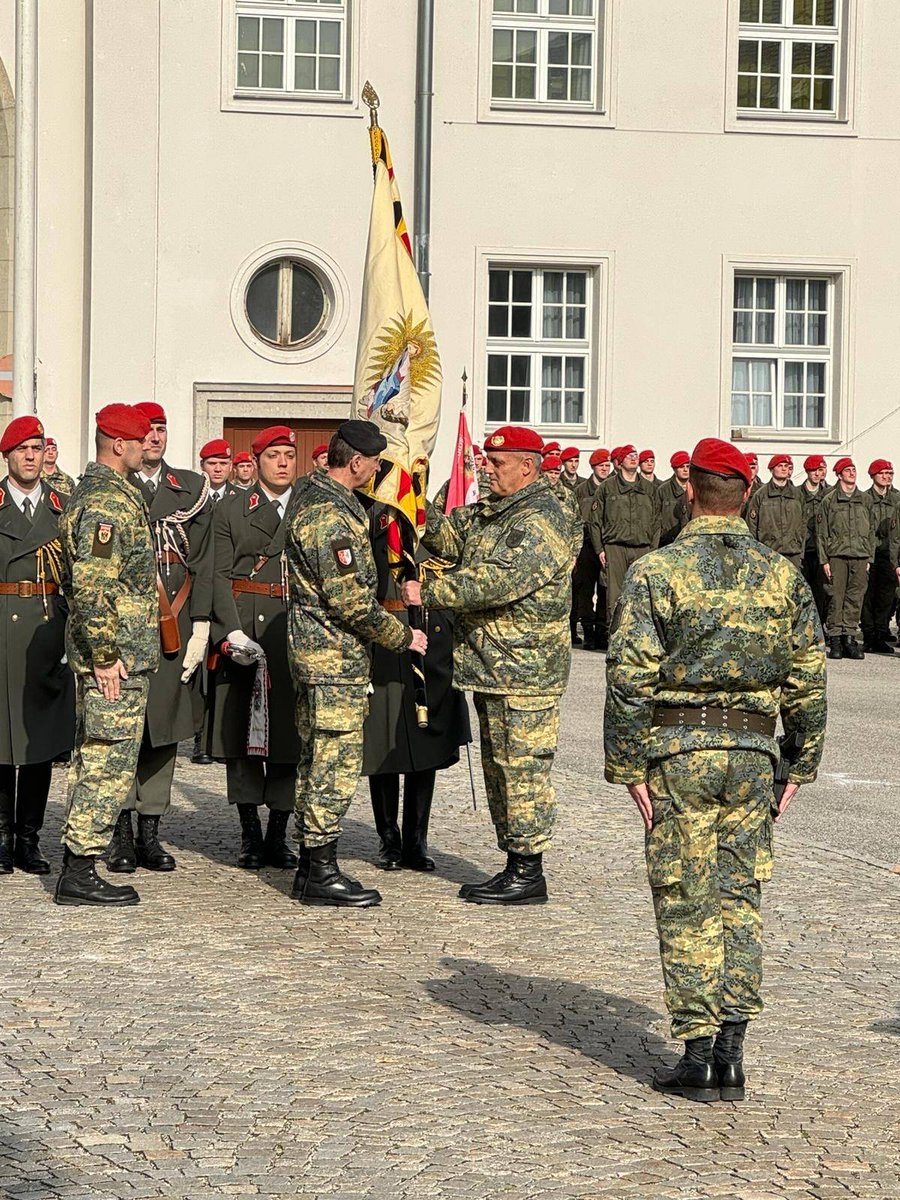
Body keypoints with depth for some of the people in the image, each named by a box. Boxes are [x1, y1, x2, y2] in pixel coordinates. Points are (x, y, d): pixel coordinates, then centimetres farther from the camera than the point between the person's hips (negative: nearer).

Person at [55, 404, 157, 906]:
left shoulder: (100, 490, 17)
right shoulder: (108, 501, -16)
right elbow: (91, 585, -24)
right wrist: (105, 655, -21)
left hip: (120, 654, 11)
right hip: (116, 656, -11)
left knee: (94, 762, 14)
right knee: (110, 763, -7)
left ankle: (76, 869, 19)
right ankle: (79, 872, -3)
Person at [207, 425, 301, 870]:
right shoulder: (231, 509, 8)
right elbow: (221, 575, 1)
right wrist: (233, 631, -12)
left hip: (294, 628, 1)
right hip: (241, 626, 0)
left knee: (288, 731, 0)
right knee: (240, 731, 1)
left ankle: (278, 835, 8)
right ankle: (250, 836, 9)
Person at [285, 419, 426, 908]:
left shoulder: (313, 494, 12)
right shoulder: (330, 515, -20)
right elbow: (351, 600, -21)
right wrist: (402, 637, -10)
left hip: (313, 650, 11)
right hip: (335, 655, -11)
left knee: (317, 759, 14)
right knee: (336, 762, -5)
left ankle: (311, 865, 21)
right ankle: (322, 872, -1)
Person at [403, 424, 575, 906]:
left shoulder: (540, 522, -16)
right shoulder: (491, 513, 18)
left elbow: (497, 580, -24)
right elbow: (450, 536, 11)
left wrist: (429, 593, -20)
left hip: (524, 671, -10)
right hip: (492, 668, 10)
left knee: (522, 767, -6)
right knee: (499, 767, 14)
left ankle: (529, 874, 1)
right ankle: (515, 866, 22)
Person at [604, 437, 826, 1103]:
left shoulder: (656, 571, -7)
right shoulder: (783, 574, 4)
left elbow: (630, 676, -10)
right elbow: (808, 678, 6)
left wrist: (628, 767, -4)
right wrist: (801, 766, 14)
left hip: (679, 753, -3)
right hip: (753, 750, 3)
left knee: (685, 903, 3)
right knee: (740, 897, 10)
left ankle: (698, 1055, 5)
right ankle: (732, 1053, 9)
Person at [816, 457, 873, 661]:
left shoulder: (865, 500, 14)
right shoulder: (829, 501, 5)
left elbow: (871, 531, 16)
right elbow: (821, 532, 4)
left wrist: (869, 558, 9)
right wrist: (824, 560, -3)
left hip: (860, 557, 3)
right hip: (837, 555, -3)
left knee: (855, 599, 0)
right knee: (836, 598, -4)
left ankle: (849, 638, 5)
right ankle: (835, 639, 1)